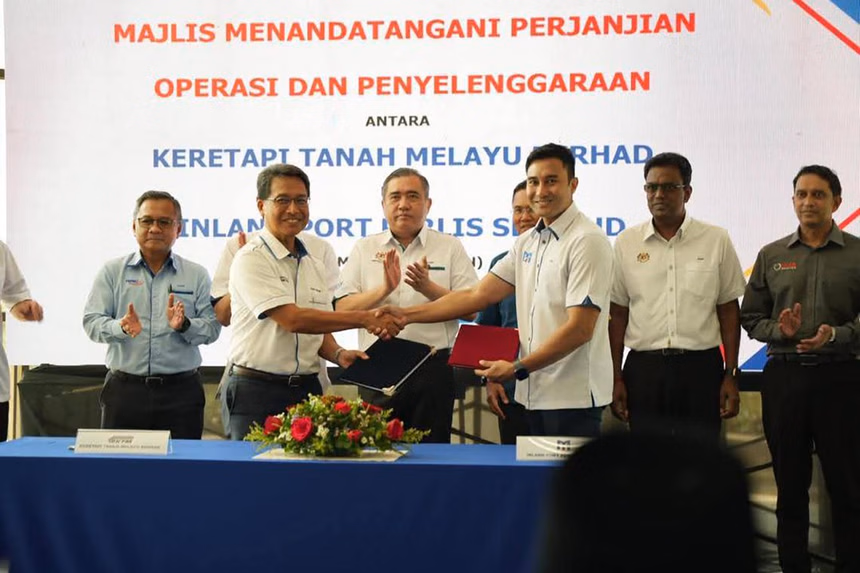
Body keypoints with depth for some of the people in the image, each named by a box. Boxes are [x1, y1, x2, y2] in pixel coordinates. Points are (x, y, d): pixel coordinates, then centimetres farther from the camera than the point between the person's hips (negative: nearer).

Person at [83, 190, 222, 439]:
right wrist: (121, 327, -18)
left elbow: (212, 328, 3)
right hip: (124, 388, 0)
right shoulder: (112, 271, 10)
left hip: (180, 390, 0)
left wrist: (184, 325, -16)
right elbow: (92, 322, 1)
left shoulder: (197, 275, 9)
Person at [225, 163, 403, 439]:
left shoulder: (314, 265, 14)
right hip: (258, 390, -6)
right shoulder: (251, 259, -9)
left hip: (307, 387, 6)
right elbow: (293, 320, -18)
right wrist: (363, 318, -18)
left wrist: (338, 354, -4)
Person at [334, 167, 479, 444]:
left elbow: (470, 310, 0)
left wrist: (428, 288, -14)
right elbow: (342, 309, 1)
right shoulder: (364, 249, 10)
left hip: (433, 369, -1)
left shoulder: (450, 247, 7)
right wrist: (384, 289, -14)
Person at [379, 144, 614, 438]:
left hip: (574, 398, -7)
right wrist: (408, 314, 6)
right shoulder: (528, 242, 14)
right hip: (533, 394, 7)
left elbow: (579, 329, -17)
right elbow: (478, 295, 13)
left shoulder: (587, 241, -11)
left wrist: (518, 369, -18)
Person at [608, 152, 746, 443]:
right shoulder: (626, 243, 6)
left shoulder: (716, 240, 3)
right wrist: (616, 379, 3)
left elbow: (729, 311, 6)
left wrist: (731, 375, 1)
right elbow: (617, 315, 7)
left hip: (700, 368, -1)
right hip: (644, 369, 1)